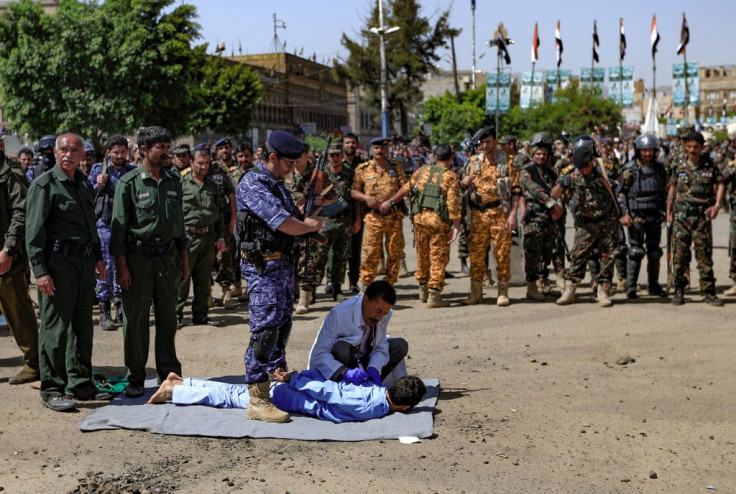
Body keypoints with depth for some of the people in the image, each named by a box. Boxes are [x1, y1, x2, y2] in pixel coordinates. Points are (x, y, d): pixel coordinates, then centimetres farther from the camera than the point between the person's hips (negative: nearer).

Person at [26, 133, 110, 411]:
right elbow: (34, 230, -11)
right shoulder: (45, 184, -7)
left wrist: (97, 257, 21)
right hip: (58, 261, -7)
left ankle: (80, 384, 23)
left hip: (84, 262, 7)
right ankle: (51, 390, 5)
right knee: (56, 327, -4)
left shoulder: (84, 183, 15)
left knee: (82, 325, 12)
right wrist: (40, 270, -17)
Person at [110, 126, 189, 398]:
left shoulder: (173, 181, 10)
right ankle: (135, 378, 11)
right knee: (135, 319, 2)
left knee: (167, 317, 10)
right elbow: (119, 225, -5)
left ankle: (169, 373, 20)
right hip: (139, 256, -4)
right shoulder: (129, 182, -5)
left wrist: (184, 258, 15)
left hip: (168, 257, 4)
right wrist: (121, 265, -10)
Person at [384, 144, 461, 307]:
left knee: (422, 255, 17)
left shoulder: (423, 170, 10)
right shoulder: (450, 176, -3)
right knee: (438, 258, 1)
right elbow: (453, 203, -11)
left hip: (419, 216, 5)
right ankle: (434, 295, -1)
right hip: (438, 219, -4)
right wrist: (456, 227, -11)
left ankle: (423, 291, 30)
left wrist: (390, 201, 26)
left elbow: (406, 188, 14)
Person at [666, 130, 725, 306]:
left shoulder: (710, 166, 1)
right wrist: (668, 211, 10)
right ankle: (679, 291, 10)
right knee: (679, 254, 1)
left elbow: (720, 184, 8)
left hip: (703, 216, 0)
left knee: (705, 254, 2)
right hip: (681, 215, 1)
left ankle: (709, 292, 9)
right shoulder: (678, 166, 4)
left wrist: (717, 205, -6)